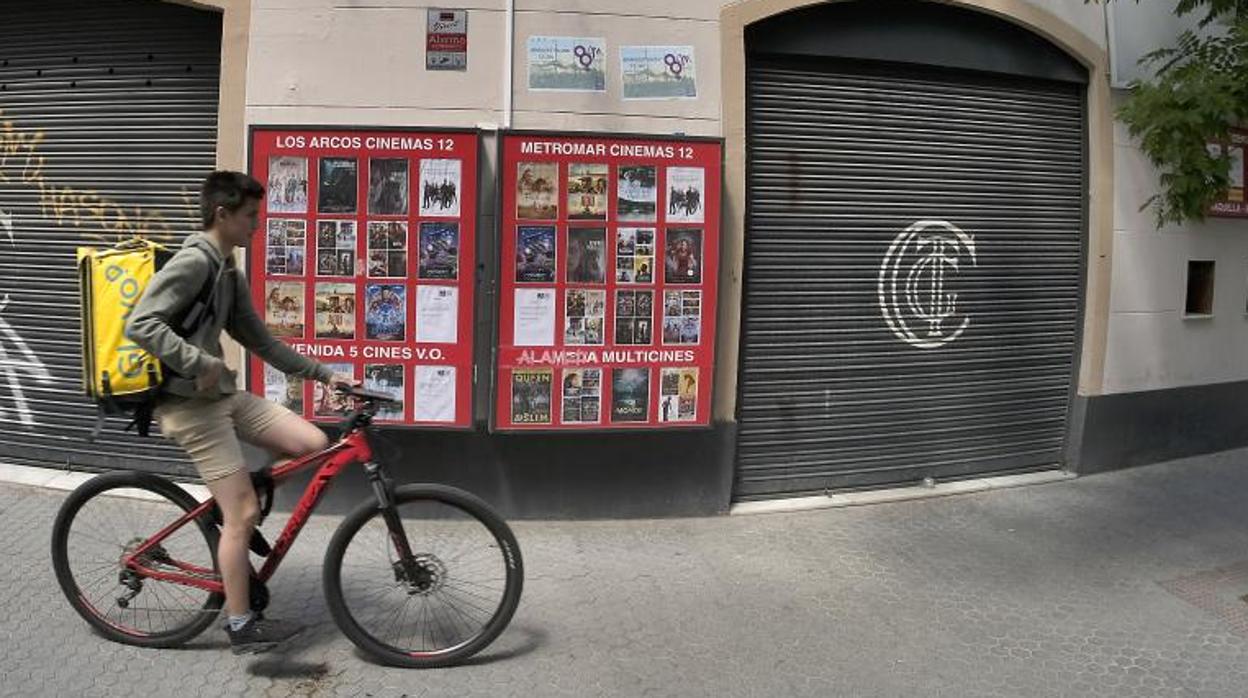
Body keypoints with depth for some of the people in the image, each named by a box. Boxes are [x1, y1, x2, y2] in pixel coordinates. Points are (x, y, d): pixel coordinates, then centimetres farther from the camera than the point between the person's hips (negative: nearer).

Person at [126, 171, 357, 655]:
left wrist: (324, 374, 15)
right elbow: (140, 325, -24)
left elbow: (261, 341, 17)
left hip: (224, 394, 9)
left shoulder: (229, 272, 14)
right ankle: (242, 628, 7)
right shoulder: (193, 262, -15)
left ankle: (231, 522, 17)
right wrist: (201, 364, -28)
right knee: (244, 512, -7)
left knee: (313, 444, -3)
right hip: (191, 404, -9)